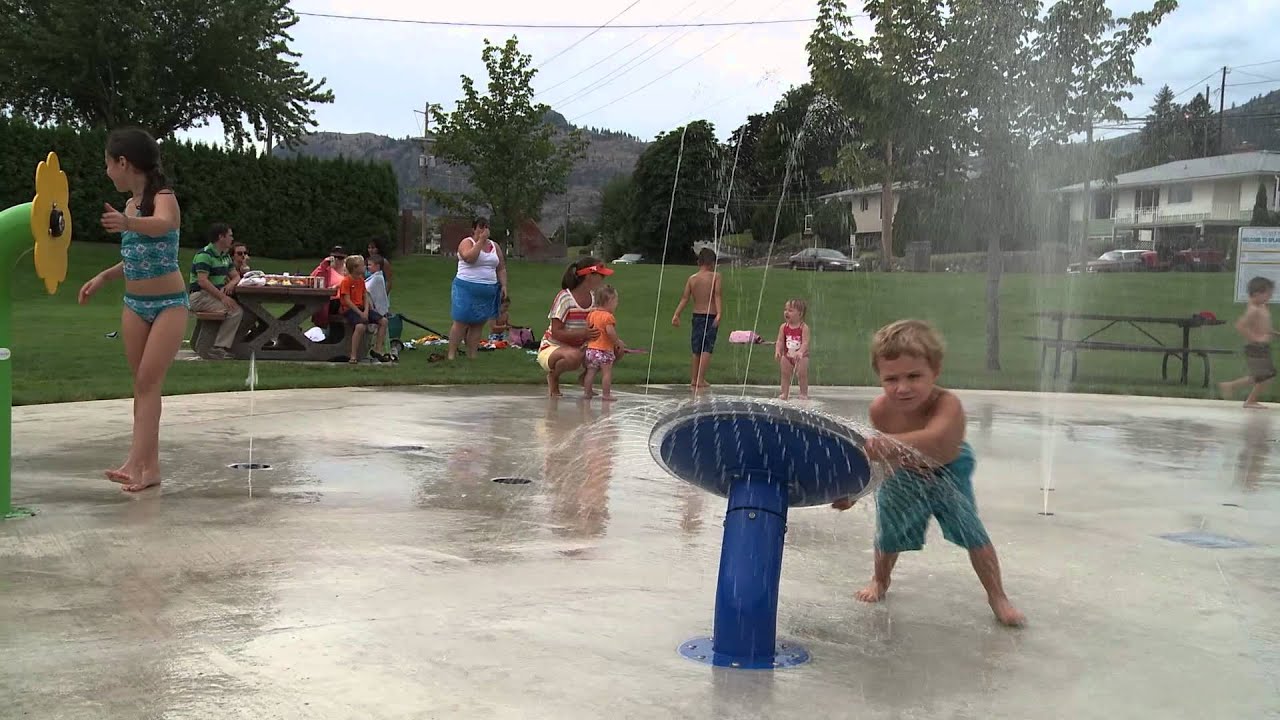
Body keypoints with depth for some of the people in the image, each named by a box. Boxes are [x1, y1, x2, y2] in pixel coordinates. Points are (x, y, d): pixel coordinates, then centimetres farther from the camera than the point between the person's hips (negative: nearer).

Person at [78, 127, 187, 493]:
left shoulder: (164, 198, -15)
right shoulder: (130, 205, 8)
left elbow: (161, 226, -40)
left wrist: (128, 224, -59)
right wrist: (102, 277, 26)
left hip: (169, 303, -8)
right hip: (134, 304, 8)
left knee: (149, 381, -11)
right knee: (142, 383, 6)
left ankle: (137, 462, -12)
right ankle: (149, 463, 9)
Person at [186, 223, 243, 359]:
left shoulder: (225, 256, 17)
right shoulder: (204, 254, -13)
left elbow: (236, 276, 19)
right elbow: (202, 281, -22)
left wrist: (230, 284, -7)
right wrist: (222, 297, -29)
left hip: (215, 295, 9)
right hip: (200, 296, -9)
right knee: (235, 310, -27)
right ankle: (219, 348, -26)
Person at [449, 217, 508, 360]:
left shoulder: (494, 246, 15)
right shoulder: (467, 242, -3)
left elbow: (501, 268, 18)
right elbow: (469, 258, -24)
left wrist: (503, 285, 6)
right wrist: (481, 241, -17)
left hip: (488, 292, 5)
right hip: (467, 289, -5)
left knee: (478, 324, 6)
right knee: (461, 323, -6)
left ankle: (471, 355, 10)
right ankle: (451, 354, -2)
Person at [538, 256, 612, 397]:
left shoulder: (594, 298, 1)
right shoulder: (564, 298, -20)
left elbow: (595, 329, 4)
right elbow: (556, 333, -23)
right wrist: (583, 333, -37)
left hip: (578, 347, 6)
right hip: (551, 348, -6)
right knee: (574, 356, -41)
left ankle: (587, 376, 12)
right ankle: (553, 377, -7)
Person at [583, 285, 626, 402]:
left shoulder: (592, 314, 8)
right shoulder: (608, 316, -16)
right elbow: (610, 332, -25)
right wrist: (618, 342, -13)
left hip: (591, 348, 7)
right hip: (604, 350, -7)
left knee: (591, 371, 13)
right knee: (607, 373, -1)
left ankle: (587, 392, 18)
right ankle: (606, 394, -2)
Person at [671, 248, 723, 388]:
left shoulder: (692, 278, 6)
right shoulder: (715, 276, -3)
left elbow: (685, 298, -1)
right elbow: (717, 296, -13)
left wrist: (676, 315, -2)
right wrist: (718, 314, -20)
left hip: (697, 316, 4)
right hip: (711, 316, -4)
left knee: (696, 350, 14)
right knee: (707, 349, -3)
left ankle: (693, 379, 17)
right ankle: (701, 379, -11)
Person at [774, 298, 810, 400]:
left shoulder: (804, 327, -13)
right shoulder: (783, 327, -2)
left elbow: (805, 342, -20)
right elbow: (780, 341, -4)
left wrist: (800, 352, -35)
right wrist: (778, 351, -21)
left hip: (801, 357, -4)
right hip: (787, 356, 4)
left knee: (802, 375, 1)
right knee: (785, 375, 7)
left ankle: (804, 394, 13)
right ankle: (785, 394, 14)